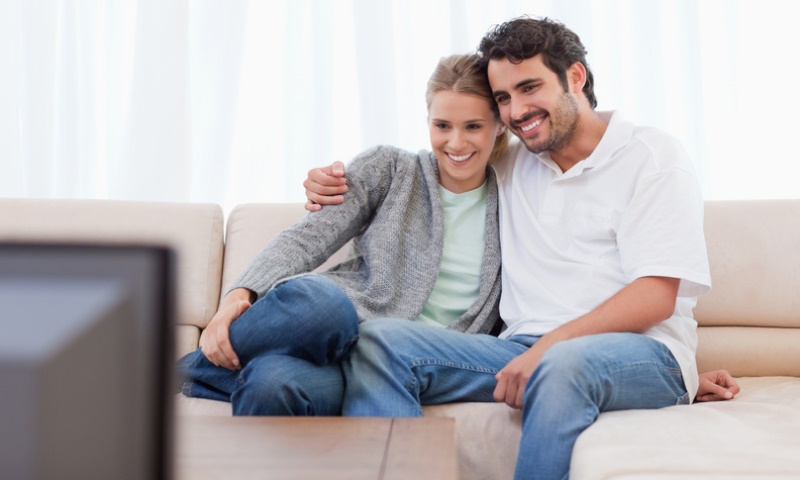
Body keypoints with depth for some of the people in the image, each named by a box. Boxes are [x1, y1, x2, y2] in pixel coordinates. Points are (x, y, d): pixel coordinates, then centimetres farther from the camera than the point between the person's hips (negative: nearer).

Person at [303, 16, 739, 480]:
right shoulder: (509, 167, 18)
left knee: (565, 362, -41)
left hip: (640, 352, -5)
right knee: (379, 340, -16)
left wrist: (548, 346, -21)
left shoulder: (653, 156, 1)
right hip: (528, 352, 5)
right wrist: (340, 185, 12)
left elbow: (655, 297, -9)